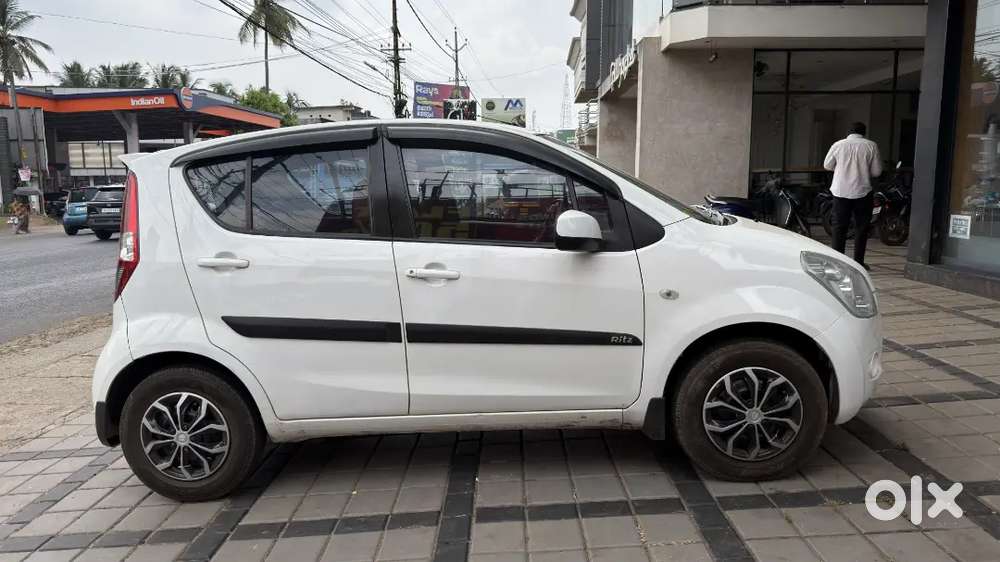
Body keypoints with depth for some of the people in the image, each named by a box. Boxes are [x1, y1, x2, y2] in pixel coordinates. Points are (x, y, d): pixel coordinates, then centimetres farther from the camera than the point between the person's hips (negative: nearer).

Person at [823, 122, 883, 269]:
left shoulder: (838, 145, -1)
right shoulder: (871, 146, -3)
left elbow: (827, 165, 9)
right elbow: (877, 171, 0)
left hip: (841, 191, 1)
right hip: (862, 192, -1)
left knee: (839, 226, 6)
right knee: (861, 227, 8)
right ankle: (858, 261, 8)